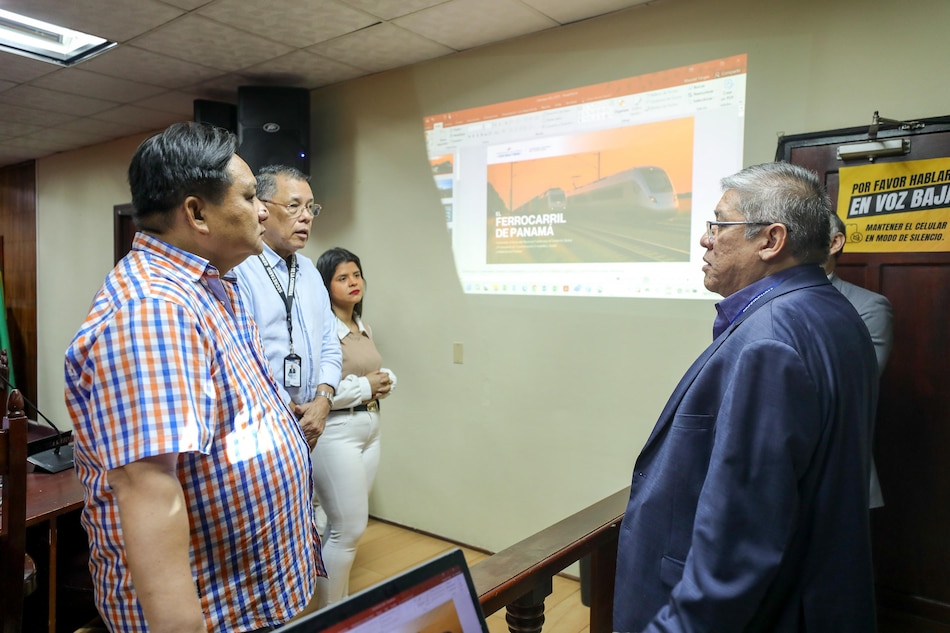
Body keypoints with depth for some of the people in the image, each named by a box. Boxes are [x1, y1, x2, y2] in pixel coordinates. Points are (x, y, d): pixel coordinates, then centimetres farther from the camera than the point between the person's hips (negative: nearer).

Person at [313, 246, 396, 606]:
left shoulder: (364, 327, 13)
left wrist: (386, 380, 1)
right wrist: (365, 387, -17)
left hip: (370, 427, 8)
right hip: (335, 432, -8)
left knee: (343, 525, 17)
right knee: (349, 528, -1)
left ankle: (340, 600, 32)